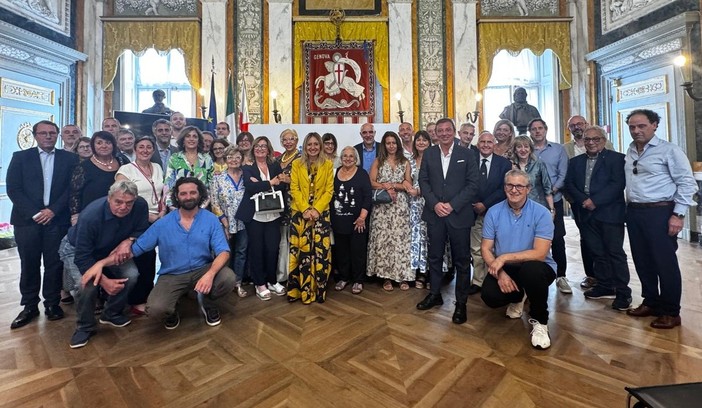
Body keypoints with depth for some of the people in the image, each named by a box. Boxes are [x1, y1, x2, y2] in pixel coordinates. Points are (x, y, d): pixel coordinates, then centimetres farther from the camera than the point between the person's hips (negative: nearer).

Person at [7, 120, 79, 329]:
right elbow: (13, 189, 1)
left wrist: (53, 210, -10)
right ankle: (30, 306, 20)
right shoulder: (20, 157, 8)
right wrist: (34, 213, -10)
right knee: (29, 264, 8)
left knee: (54, 264, 4)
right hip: (27, 219, 1)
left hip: (57, 219, -1)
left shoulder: (70, 158, 6)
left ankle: (52, 303, 17)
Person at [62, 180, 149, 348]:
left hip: (111, 249, 3)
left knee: (131, 275, -20)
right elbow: (82, 257, -32)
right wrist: (104, 281, -37)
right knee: (87, 285, -28)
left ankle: (112, 314, 9)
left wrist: (128, 241, -33)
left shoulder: (140, 205, -29)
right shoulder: (90, 216, -37)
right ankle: (85, 327, 2)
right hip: (76, 250, -3)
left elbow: (142, 231, -12)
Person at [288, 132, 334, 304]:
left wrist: (316, 209, -12)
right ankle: (301, 289, 12)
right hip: (299, 213, 1)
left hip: (321, 213, 0)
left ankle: (318, 289, 11)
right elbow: (294, 189, 1)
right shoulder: (296, 164, 7)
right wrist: (305, 209, -12)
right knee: (301, 251, 0)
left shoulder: (328, 165, 5)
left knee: (321, 251, -2)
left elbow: (329, 190, 0)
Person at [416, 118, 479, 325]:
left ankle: (461, 302, 20)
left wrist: (452, 205, -14)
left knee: (461, 260, 6)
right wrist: (435, 203, -10)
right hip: (434, 214, 3)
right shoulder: (429, 154, 8)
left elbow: (473, 184, -4)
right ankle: (435, 294, 30)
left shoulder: (467, 154, 1)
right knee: (434, 257, 13)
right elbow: (423, 181, 4)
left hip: (459, 214, -2)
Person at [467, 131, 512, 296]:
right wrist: (473, 205, -9)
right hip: (475, 212, 1)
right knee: (476, 250, 5)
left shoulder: (504, 163, 4)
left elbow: (504, 189, -5)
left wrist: (485, 204, -13)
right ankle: (477, 282, 15)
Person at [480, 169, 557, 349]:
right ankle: (518, 296, 17)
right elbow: (486, 249, -5)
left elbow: (540, 254, -21)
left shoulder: (541, 213, -13)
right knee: (489, 296, -23)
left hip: (535, 267, -2)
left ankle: (539, 321, -7)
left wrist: (504, 257, -27)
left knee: (531, 270, -38)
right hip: (503, 268, 3)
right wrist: (499, 273, -20)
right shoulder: (493, 212, -4)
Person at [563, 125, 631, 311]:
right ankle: (605, 286, 22)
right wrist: (583, 201, -10)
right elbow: (569, 184, 5)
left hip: (609, 212, -4)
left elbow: (618, 184, -10)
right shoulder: (575, 161, 14)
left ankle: (622, 292, 10)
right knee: (596, 252, 11)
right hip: (586, 214, 4)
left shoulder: (616, 158, 1)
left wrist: (595, 201, -17)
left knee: (615, 252, 0)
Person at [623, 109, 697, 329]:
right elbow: (629, 183, 12)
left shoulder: (669, 150, -6)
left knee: (665, 263, 1)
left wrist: (678, 214, -13)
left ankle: (671, 312, 15)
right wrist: (630, 208, 5)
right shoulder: (630, 152, 10)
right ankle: (651, 303, 28)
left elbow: (687, 183, -8)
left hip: (659, 212, -5)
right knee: (642, 261, 13)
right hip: (634, 212, 5)